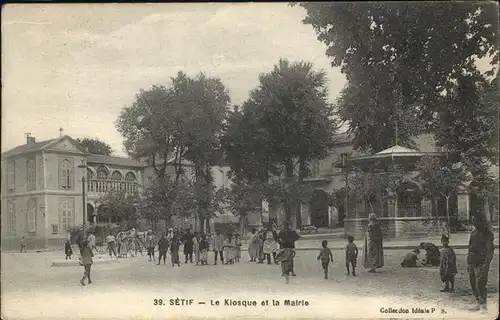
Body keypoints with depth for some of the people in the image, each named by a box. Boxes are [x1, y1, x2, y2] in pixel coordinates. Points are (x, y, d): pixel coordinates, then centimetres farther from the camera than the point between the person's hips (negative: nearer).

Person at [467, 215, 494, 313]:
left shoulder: (487, 234, -9)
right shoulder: (473, 233, 12)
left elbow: (490, 251, -14)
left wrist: (486, 265, -21)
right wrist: (468, 263, 19)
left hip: (481, 264, -7)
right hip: (472, 263, 7)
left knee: (480, 284, -12)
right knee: (473, 285, 9)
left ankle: (483, 305, -2)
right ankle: (479, 304, 18)